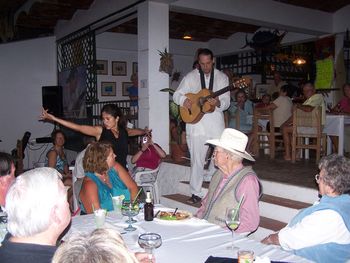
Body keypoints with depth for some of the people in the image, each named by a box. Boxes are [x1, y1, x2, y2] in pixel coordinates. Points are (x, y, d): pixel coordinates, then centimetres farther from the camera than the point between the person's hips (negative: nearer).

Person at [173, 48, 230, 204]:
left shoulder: (222, 77, 8)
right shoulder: (191, 77, 7)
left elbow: (226, 102, 3)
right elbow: (176, 95, 8)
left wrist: (218, 102, -20)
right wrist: (183, 100, -15)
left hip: (216, 122, 1)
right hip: (196, 122, -1)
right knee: (197, 159, 3)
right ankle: (196, 193, 12)